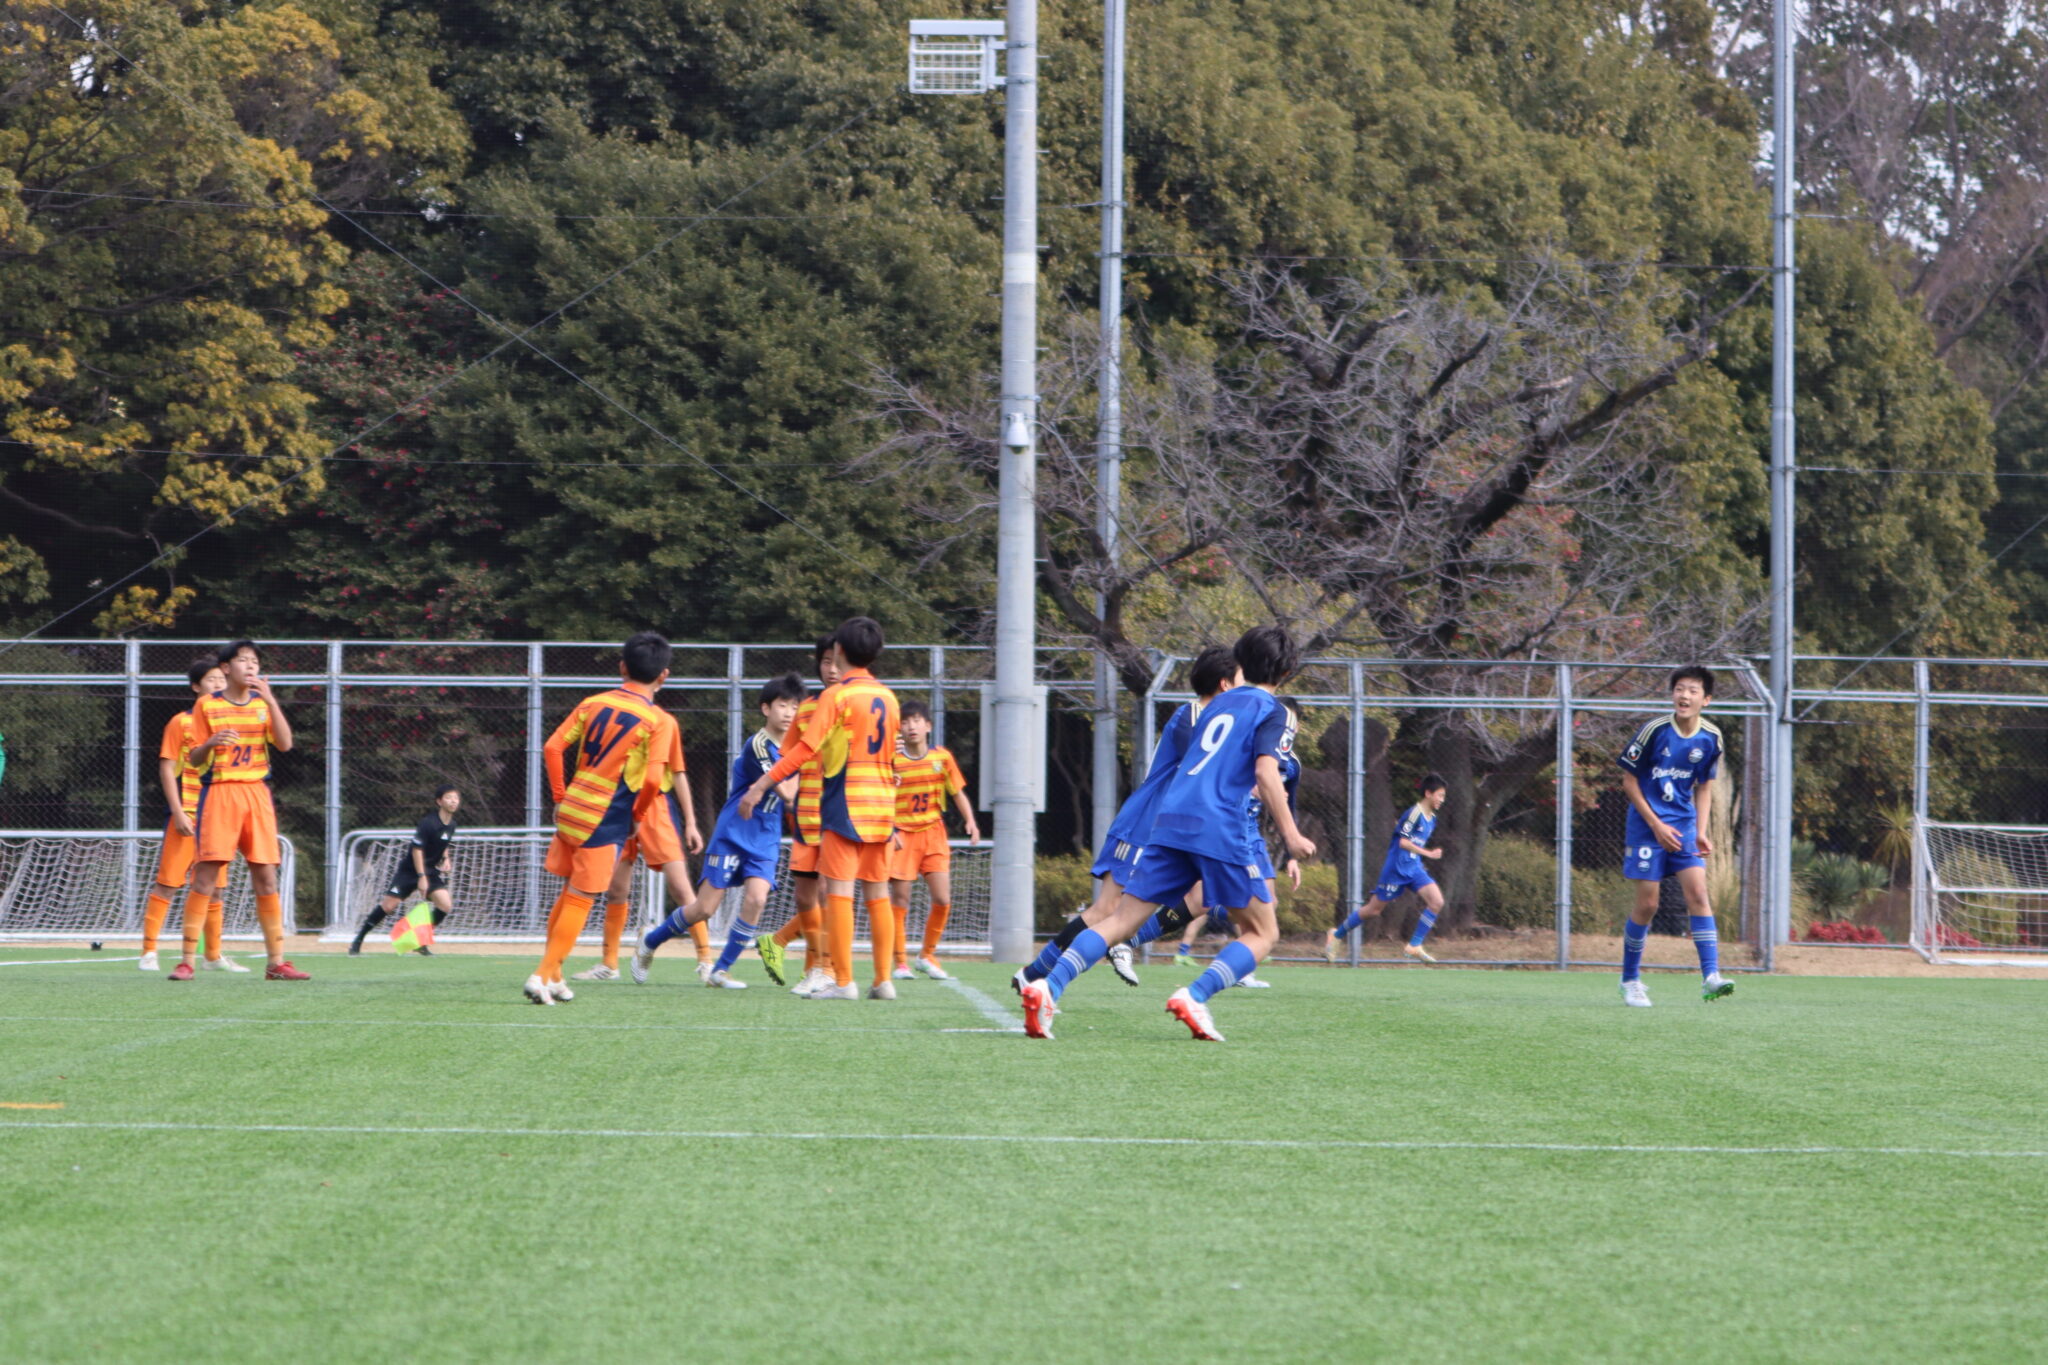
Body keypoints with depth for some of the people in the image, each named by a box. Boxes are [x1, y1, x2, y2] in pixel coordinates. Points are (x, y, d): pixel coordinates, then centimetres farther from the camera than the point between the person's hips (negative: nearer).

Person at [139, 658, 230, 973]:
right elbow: (167, 769, -5)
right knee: (168, 883, -8)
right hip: (187, 814, -5)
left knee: (214, 887, 9)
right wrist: (178, 812, -14)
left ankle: (213, 955, 16)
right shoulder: (181, 722, -1)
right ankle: (149, 950, -6)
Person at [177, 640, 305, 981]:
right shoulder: (207, 706, 4)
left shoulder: (263, 704, 12)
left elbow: (285, 744, -3)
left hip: (257, 794, 3)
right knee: (207, 874, -9)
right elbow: (194, 759, 3)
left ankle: (276, 962, 4)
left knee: (266, 876, 1)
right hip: (218, 792, -3)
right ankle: (186, 961, -8)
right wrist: (210, 743, -19)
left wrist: (270, 701, -11)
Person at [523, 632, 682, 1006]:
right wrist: (636, 816, 1)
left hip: (570, 811, 5)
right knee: (581, 901, 2)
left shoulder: (593, 703, 7)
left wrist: (560, 798, 11)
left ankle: (552, 976, 24)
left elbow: (552, 748, 3)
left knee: (569, 893, 19)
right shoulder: (660, 721, -8)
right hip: (606, 821, -5)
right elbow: (653, 779, -17)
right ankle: (544, 974, -3)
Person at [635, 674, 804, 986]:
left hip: (765, 841, 6)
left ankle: (721, 970, -5)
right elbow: (786, 793, -23)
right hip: (732, 835, -6)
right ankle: (647, 946, 19)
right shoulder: (759, 745, -16)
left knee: (756, 898, -18)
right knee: (705, 908, -5)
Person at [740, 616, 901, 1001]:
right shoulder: (887, 697, 12)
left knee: (839, 890, -6)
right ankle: (884, 980, 8)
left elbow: (804, 749, -15)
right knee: (877, 893, 9)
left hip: (845, 805, -6)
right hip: (882, 805, 6)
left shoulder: (837, 695, -9)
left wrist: (760, 786, -15)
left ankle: (843, 981, -11)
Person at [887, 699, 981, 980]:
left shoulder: (942, 757, 2)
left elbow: (958, 791, 9)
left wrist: (970, 821, -3)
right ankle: (900, 961, 8)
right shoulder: (893, 759, -4)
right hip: (902, 833, -2)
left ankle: (927, 955, 14)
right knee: (900, 900, -4)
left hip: (933, 833, 2)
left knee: (943, 899, -6)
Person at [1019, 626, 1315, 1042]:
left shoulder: (1219, 703, 23)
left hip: (1170, 820, 6)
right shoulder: (1271, 711, 3)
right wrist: (1290, 835, -11)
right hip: (1218, 830, -6)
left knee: (1123, 918, 2)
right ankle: (1195, 997, -16)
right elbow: (1266, 771, -12)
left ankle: (1048, 987, -18)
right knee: (1263, 932, 6)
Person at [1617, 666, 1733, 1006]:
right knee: (1647, 904, -2)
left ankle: (1711, 977, -16)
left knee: (1697, 891, -13)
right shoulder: (1655, 730, -13)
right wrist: (1656, 825, -11)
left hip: (1684, 824, 3)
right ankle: (1630, 980, 15)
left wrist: (1700, 831, 1)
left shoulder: (1711, 738, -1)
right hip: (1647, 825, -3)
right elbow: (1629, 780, -6)